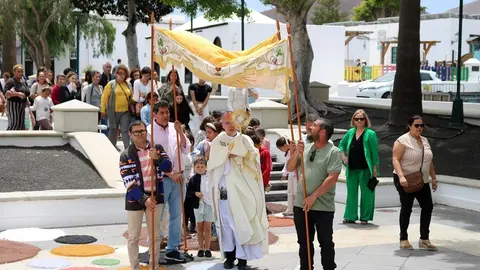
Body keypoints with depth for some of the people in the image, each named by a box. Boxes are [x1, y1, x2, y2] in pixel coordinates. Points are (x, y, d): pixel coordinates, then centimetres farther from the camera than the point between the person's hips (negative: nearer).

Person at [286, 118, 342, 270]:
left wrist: (314, 196, -19)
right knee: (304, 242, 14)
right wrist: (296, 153, -8)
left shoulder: (334, 152, -9)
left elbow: (332, 178, -17)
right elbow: (290, 168, 10)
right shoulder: (305, 148, 9)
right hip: (301, 204, 5)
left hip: (323, 207, -5)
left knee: (326, 243, 6)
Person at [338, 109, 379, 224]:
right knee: (351, 192, 9)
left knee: (366, 193, 2)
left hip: (365, 169, -5)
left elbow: (374, 152, -7)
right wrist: (343, 156, 8)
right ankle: (350, 216, 18)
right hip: (351, 169, 5)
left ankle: (365, 217, 11)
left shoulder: (370, 134, -6)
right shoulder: (351, 132, 9)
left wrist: (374, 168, -11)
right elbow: (341, 144, 24)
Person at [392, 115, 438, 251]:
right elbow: (395, 159, -17)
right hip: (405, 181, -7)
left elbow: (429, 161, 19)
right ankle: (403, 239, 11)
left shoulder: (425, 141, 13)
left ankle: (424, 239, 8)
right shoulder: (403, 141, -10)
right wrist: (401, 176, -29)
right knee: (406, 208, -1)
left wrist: (434, 178, 16)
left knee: (428, 206, 1)